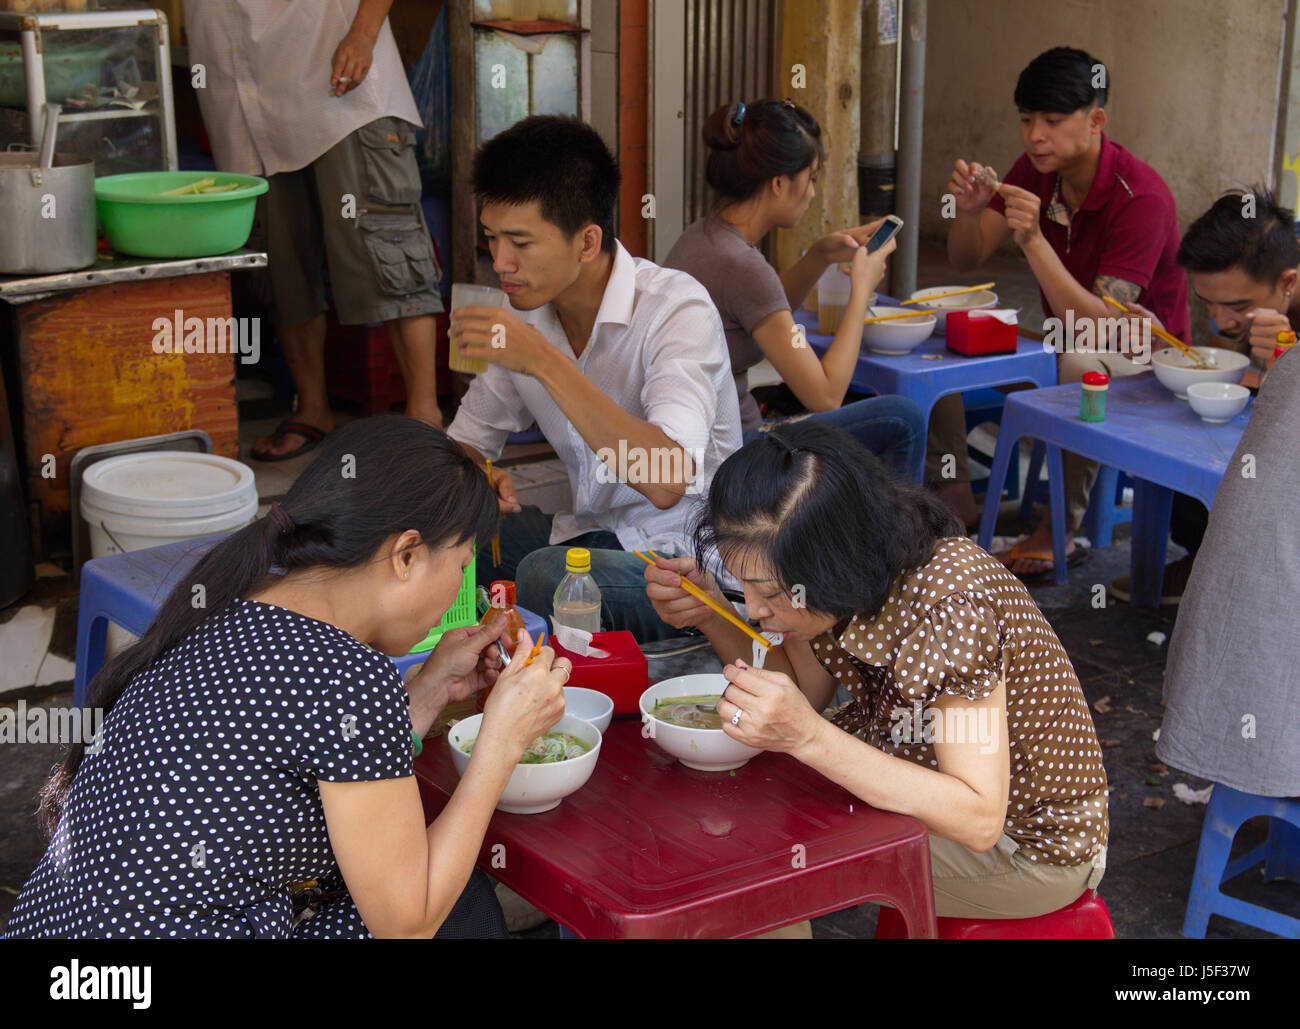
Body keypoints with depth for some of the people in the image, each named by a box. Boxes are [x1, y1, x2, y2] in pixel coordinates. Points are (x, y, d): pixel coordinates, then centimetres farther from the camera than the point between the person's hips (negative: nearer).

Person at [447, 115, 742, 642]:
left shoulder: (677, 308, -18)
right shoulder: (528, 313, 2)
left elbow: (667, 482, -33)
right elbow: (467, 440, 15)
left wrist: (546, 362, -33)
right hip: (588, 534, 6)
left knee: (547, 576, -33)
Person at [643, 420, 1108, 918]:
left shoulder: (950, 608, -34)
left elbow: (979, 821, -35)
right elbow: (803, 690, 3)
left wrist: (808, 737, -42)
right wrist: (710, 611, -14)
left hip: (1027, 844, -7)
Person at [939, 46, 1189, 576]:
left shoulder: (1141, 196, -26)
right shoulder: (1035, 170, -5)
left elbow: (1102, 327, -33)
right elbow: (965, 260, -2)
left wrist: (1034, 240, -42)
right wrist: (969, 210, -24)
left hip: (1142, 358, -7)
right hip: (1062, 344, 7)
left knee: (1081, 364, -39)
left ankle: (1061, 528, -21)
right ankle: (954, 501, -5)